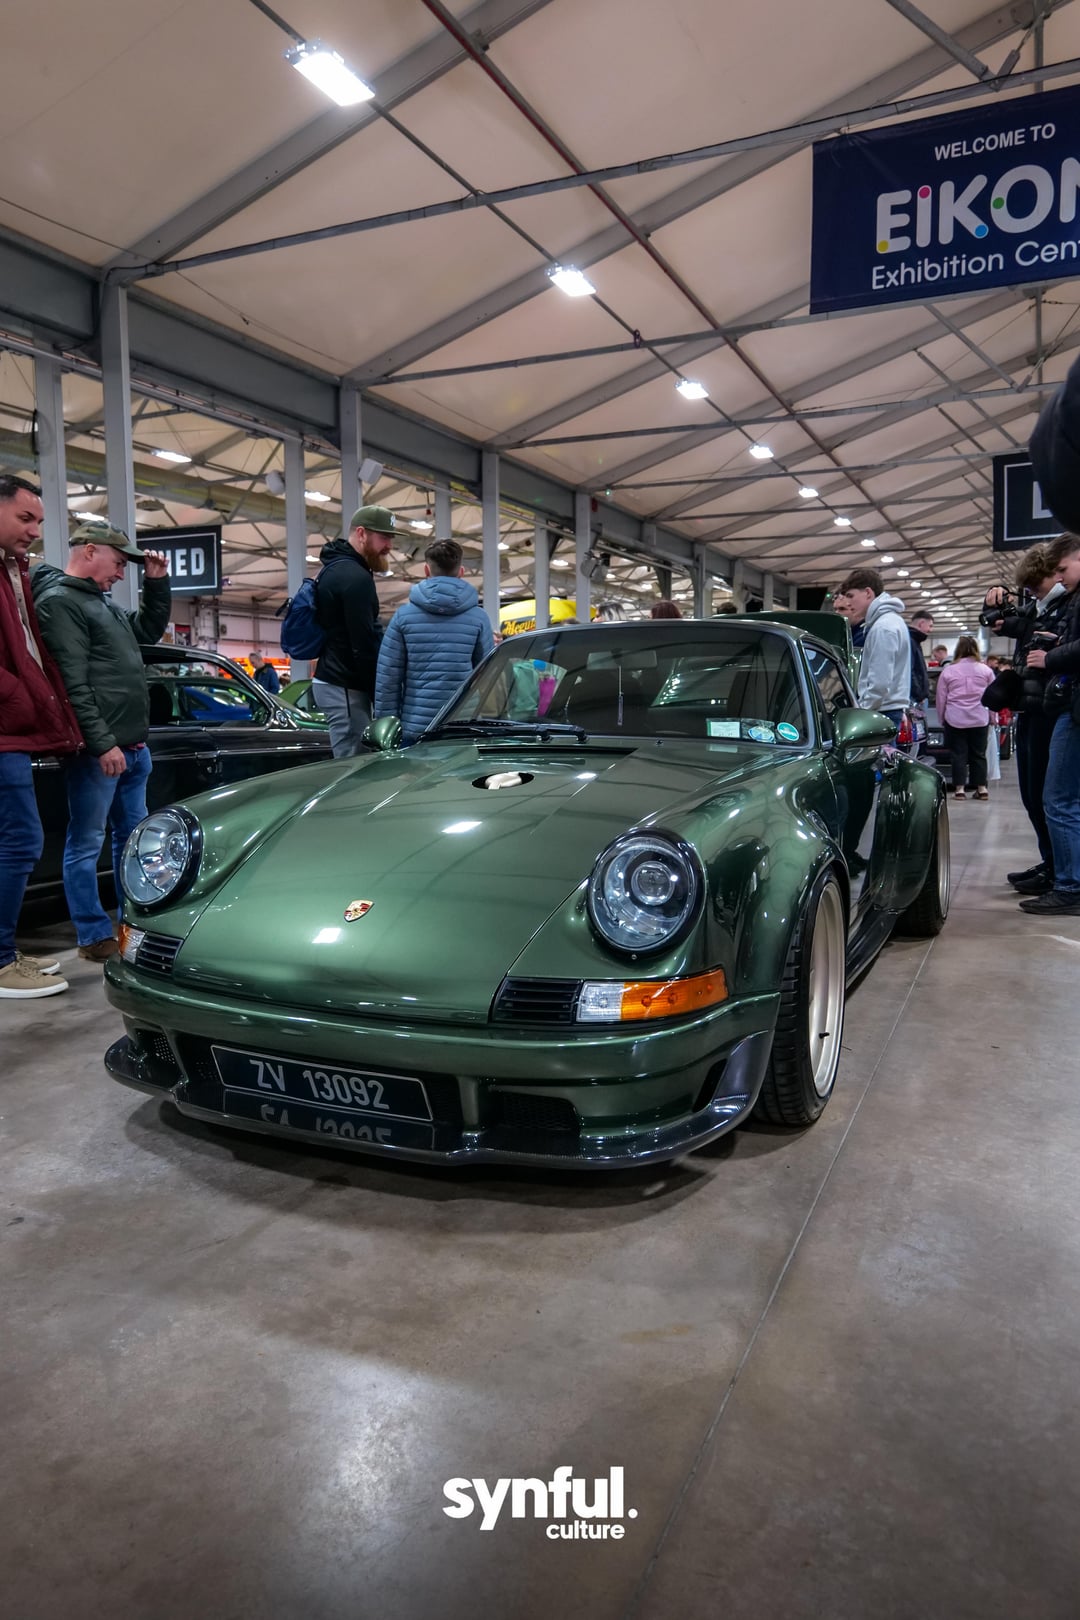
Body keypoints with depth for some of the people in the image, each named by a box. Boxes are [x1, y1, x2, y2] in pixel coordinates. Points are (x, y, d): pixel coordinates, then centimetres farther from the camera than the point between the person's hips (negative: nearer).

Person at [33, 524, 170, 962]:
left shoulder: (102, 603, 19)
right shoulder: (60, 601, -10)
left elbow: (150, 630, 34)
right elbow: (73, 684, -18)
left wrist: (157, 582, 20)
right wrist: (102, 743, -22)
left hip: (133, 746, 10)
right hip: (98, 751, -10)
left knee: (133, 839, 14)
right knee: (86, 844, -1)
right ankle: (94, 937, 5)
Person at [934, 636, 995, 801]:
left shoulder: (948, 670, 0)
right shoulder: (985, 670, 4)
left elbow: (941, 698, 3)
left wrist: (942, 718, 13)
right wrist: (992, 716, 20)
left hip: (955, 719, -1)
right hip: (980, 719, 1)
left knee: (958, 754, 3)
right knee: (979, 754, 9)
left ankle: (959, 788, 0)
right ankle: (982, 788, 10)